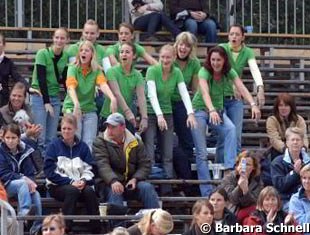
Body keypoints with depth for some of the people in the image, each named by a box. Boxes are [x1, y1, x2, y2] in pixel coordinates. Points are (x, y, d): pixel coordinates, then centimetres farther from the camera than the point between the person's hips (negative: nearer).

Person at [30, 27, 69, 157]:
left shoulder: (66, 56, 4)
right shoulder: (43, 54, -11)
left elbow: (64, 80, 9)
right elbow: (41, 79, -14)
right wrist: (46, 102, -16)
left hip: (55, 98, 5)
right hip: (39, 97, -5)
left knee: (52, 138, 3)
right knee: (41, 137, -11)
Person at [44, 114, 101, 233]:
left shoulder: (82, 147, 13)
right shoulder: (54, 145, 4)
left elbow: (89, 169, 8)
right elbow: (50, 172, -4)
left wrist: (84, 181, -14)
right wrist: (70, 182, -14)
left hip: (80, 184, 3)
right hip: (58, 186, -2)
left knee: (89, 191, -30)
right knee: (72, 190, -35)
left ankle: (96, 228, -28)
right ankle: (66, 227, -37)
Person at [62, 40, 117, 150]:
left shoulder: (96, 71, 2)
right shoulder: (73, 69, -5)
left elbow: (103, 84, -16)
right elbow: (71, 87, -21)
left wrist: (112, 98, -37)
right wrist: (76, 104, -41)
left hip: (90, 110, 2)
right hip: (72, 109, -2)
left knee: (89, 144, -3)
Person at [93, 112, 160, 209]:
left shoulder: (136, 142, 10)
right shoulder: (100, 142, -1)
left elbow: (145, 164, 7)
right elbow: (103, 165, -17)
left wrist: (135, 179, -14)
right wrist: (113, 181, -36)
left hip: (131, 182, 3)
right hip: (110, 183, -3)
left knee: (147, 187, -23)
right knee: (115, 192, -34)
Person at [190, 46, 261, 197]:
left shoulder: (229, 73, -9)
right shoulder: (204, 72, -21)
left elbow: (242, 88, -23)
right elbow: (205, 92, -38)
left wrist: (253, 104, -41)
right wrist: (211, 110, -56)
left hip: (218, 109, 3)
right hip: (200, 110, -3)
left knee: (231, 129, -31)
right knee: (202, 153, -8)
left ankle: (229, 167, -35)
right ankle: (207, 193, -5)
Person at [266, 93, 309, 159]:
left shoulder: (299, 119, 3)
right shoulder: (271, 120, -4)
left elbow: (303, 137, -8)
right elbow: (274, 140, -16)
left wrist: (303, 147, -30)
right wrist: (285, 148, -33)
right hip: (278, 151, -2)